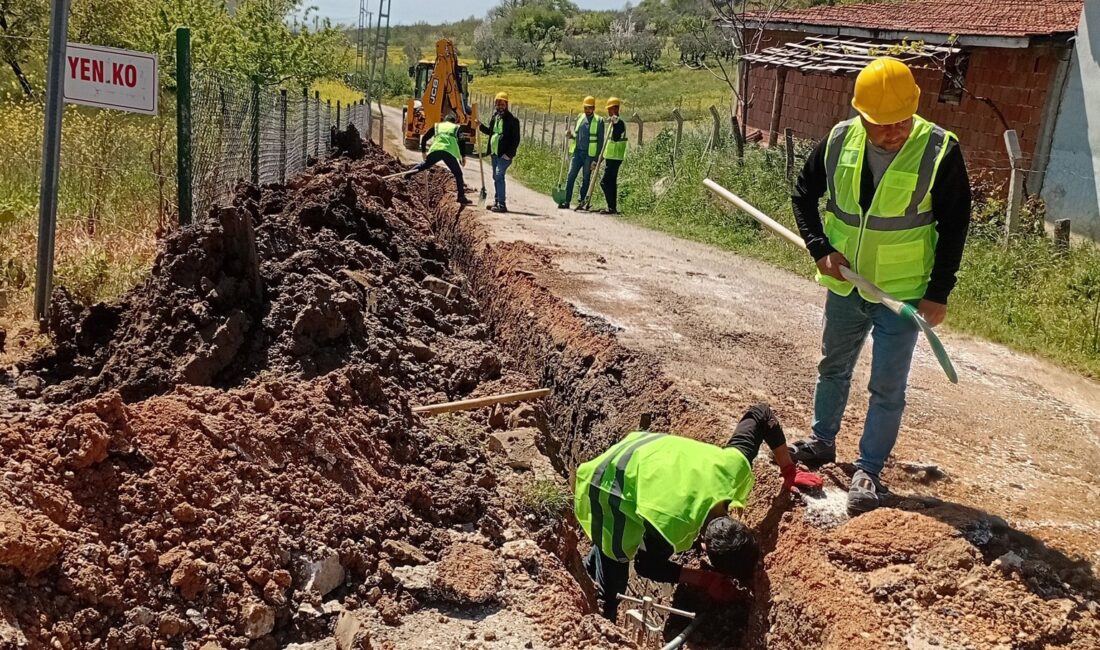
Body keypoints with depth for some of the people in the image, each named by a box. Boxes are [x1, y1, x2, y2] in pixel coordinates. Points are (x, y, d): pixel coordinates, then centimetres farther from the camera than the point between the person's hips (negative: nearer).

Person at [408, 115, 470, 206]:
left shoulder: (437, 126, 28)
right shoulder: (456, 128, 24)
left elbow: (424, 138, 23)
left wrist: (423, 152, 30)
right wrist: (462, 157, 16)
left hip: (435, 150, 2)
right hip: (449, 153, -2)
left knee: (424, 165, 21)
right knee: (458, 174, 9)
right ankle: (462, 197, 7)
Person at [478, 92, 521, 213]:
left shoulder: (512, 120, -11)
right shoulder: (495, 117, 12)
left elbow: (516, 139, -13)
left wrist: (509, 153, -19)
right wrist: (480, 126, 13)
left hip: (504, 154, -8)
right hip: (494, 153, 8)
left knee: (499, 175, -16)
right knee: (496, 177, 13)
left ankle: (502, 204, -14)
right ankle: (497, 201, 23)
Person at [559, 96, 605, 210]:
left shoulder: (598, 121, -3)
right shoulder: (579, 118, 11)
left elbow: (600, 141, -4)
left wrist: (597, 159, -9)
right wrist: (570, 135, -1)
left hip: (589, 154, -4)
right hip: (577, 152, 4)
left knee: (586, 179, 4)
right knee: (571, 176, -2)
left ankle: (581, 202, 11)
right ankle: (566, 201, 0)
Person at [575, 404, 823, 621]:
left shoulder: (734, 468, -31)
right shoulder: (667, 529, -41)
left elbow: (761, 413, -15)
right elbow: (646, 566, -17)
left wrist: (789, 471, -12)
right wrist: (705, 579, -21)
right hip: (612, 482, -6)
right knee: (615, 571, 2)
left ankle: (593, 566, 54)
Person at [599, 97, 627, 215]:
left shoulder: (619, 123, -13)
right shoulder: (614, 122, 17)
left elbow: (615, 138, -27)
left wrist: (614, 124, -33)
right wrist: (602, 156, 24)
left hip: (614, 158, -10)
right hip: (610, 157, 10)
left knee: (605, 182, -13)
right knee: (611, 182, 12)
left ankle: (612, 207, -11)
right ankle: (613, 207, 16)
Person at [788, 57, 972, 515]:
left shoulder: (940, 151, -17)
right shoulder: (839, 141, -9)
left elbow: (953, 227, -9)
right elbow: (804, 193, 6)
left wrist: (938, 294, -11)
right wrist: (820, 248, -7)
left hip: (903, 293, -4)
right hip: (845, 286, 4)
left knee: (887, 389, 2)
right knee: (833, 368, 21)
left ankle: (868, 471, 16)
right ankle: (822, 441, 42)